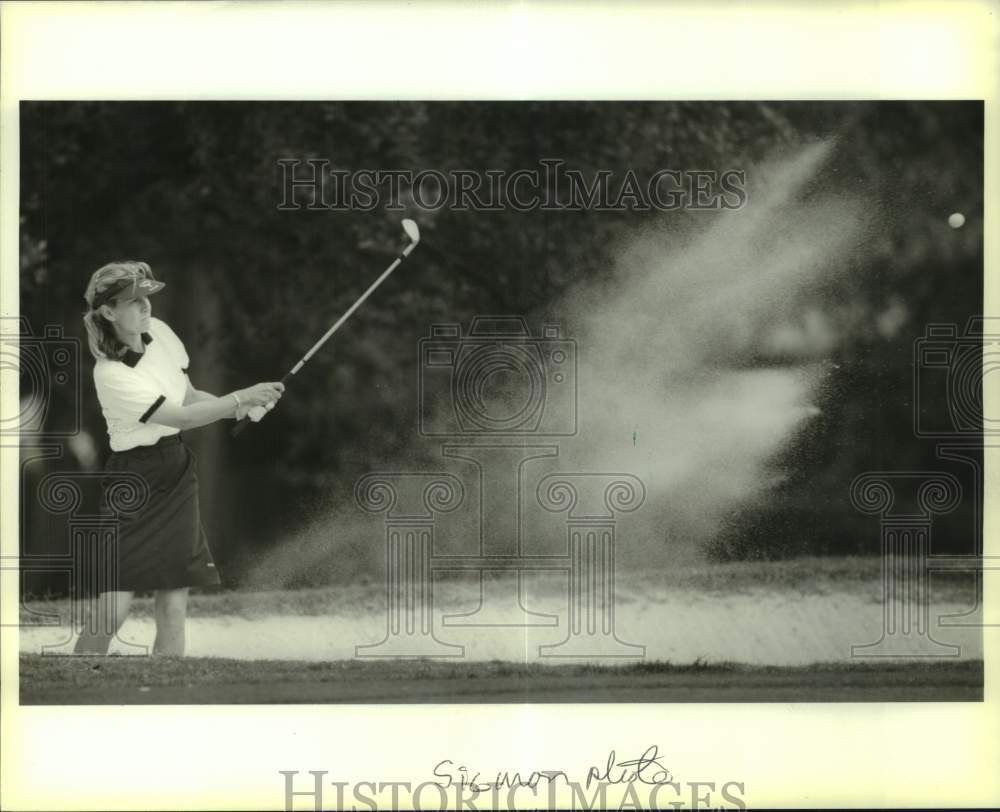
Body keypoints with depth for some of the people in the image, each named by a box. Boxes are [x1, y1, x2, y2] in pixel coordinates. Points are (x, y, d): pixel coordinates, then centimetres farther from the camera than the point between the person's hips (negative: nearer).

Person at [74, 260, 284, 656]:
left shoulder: (158, 331, 2)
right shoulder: (111, 374, -19)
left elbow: (189, 397, 13)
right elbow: (182, 417, -22)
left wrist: (239, 408, -4)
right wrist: (240, 398, -27)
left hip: (177, 474, 6)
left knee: (173, 607, 1)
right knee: (112, 611, -13)